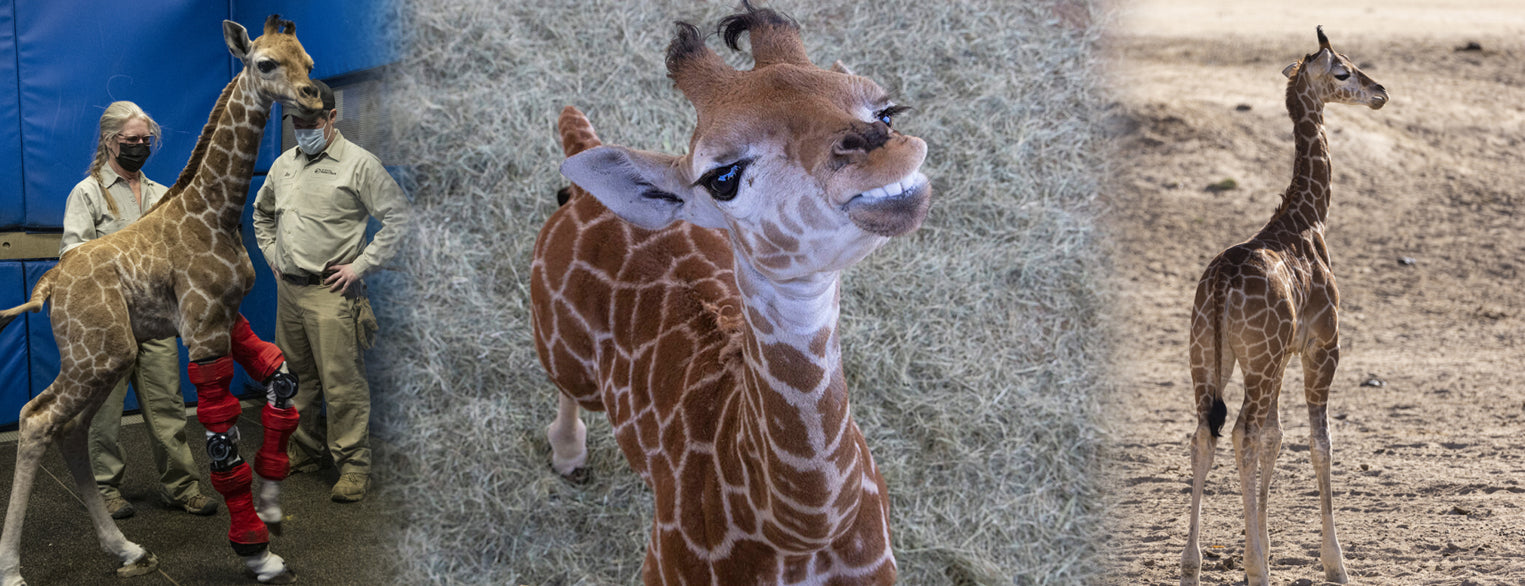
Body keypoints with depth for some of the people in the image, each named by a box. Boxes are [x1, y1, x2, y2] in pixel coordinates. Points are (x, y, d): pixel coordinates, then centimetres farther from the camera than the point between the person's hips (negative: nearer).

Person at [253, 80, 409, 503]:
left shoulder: (358, 164, -7)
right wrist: (272, 254, 19)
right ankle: (304, 453, 28)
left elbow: (398, 217, -9)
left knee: (342, 382, -10)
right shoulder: (283, 164, 14)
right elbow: (262, 211, 32)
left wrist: (361, 266, -12)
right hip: (288, 289, 7)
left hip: (330, 292, -7)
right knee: (296, 377, 15)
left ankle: (354, 467, -5)